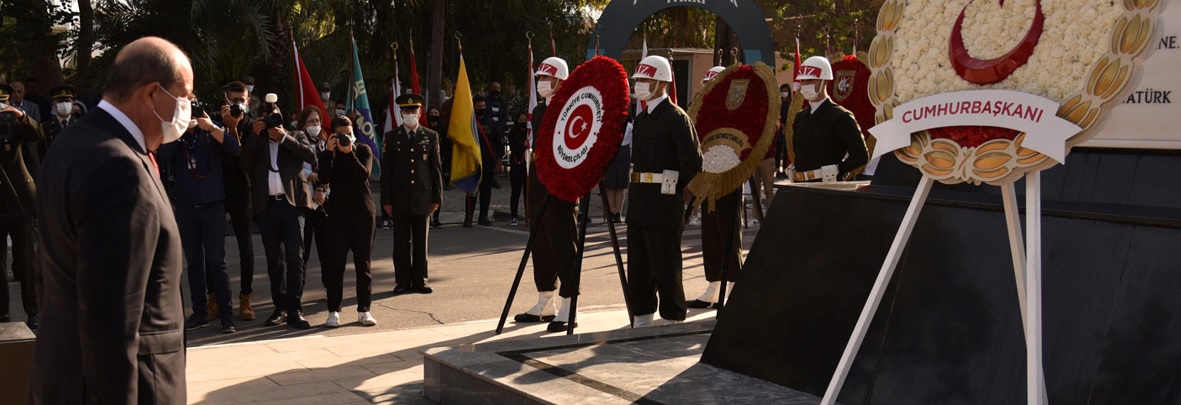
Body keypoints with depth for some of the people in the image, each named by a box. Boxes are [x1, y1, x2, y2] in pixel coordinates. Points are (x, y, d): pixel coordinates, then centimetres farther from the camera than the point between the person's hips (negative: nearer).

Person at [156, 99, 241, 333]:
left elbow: (236, 150, -12)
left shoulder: (212, 134, 3)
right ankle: (200, 312, 17)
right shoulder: (174, 138, 7)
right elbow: (161, 161, -10)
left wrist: (211, 127, -20)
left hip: (213, 206, -2)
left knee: (216, 262, -5)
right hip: (185, 208, 3)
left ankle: (226, 315, -4)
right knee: (194, 261, 9)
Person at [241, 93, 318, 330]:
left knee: (294, 256, -10)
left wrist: (283, 137, -7)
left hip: (292, 203, -2)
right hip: (266, 206, 2)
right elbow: (245, 165, 0)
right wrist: (255, 135, -3)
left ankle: (294, 310, -7)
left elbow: (310, 155, -4)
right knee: (274, 260, 6)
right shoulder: (256, 142, 17)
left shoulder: (295, 137, 15)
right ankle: (280, 308, 13)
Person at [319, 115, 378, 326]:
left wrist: (349, 153, -21)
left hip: (363, 213, 0)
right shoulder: (329, 154, 5)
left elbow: (364, 174, -13)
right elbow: (324, 178, -13)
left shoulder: (363, 150, 4)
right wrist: (329, 152, -17)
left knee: (363, 263, 4)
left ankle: (364, 309, 11)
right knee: (335, 263, -1)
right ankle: (333, 311, 5)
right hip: (338, 214, 0)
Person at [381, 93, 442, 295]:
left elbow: (436, 168, 7)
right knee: (401, 242, 4)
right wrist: (386, 200, -2)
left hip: (422, 197, 1)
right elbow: (386, 170, 3)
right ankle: (403, 281, 12)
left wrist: (437, 197, 2)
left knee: (421, 242, 6)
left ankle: (419, 281, 14)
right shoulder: (392, 137, 4)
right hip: (400, 199, -1)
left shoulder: (431, 136, 7)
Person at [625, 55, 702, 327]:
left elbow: (693, 162, -18)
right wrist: (635, 190, 12)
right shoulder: (641, 118, 15)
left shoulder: (676, 117, -11)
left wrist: (676, 189, -6)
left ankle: (673, 324, 8)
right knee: (638, 268, 13)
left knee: (665, 269, -2)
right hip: (638, 202, 8)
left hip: (664, 204, -8)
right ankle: (641, 320, 23)